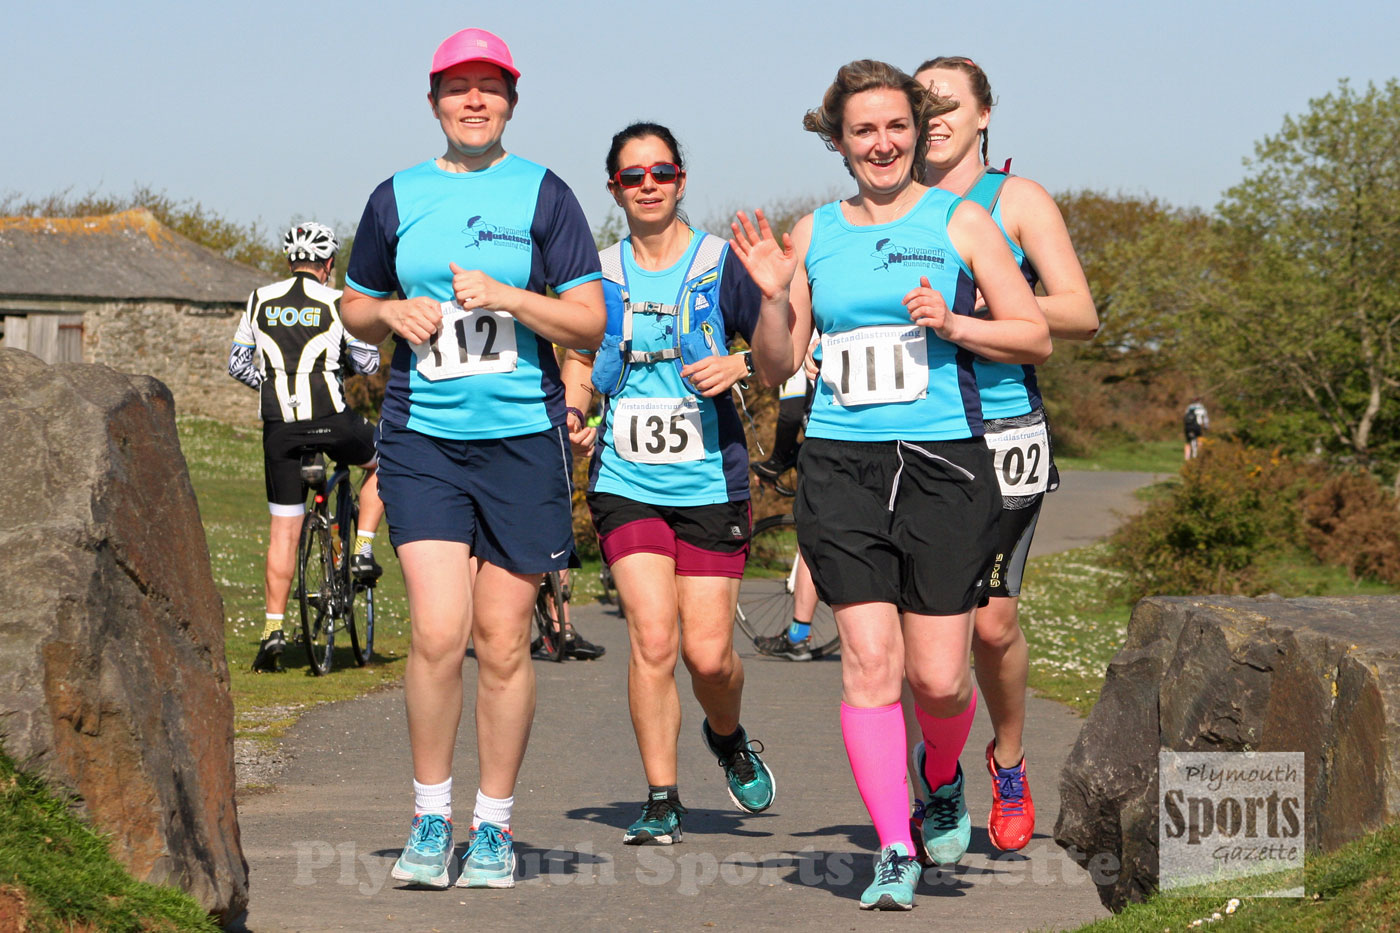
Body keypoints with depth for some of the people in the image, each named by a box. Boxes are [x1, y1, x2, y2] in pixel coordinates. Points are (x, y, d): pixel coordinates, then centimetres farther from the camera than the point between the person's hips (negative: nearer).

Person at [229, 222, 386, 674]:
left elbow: (237, 364, 11)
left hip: (279, 426, 2)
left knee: (284, 528, 8)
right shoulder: (337, 303, -1)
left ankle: (274, 628, 2)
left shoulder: (260, 300, 8)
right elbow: (367, 363, 3)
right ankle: (363, 551, 19)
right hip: (331, 419, -2)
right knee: (379, 458, 30)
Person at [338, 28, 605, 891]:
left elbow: (590, 321, 0)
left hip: (523, 439, -1)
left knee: (503, 641, 4)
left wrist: (505, 296, -14)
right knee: (438, 631, -12)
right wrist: (393, 311, -1)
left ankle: (495, 824, 18)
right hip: (421, 438, 1)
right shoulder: (397, 198, 9)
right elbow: (355, 309, 21)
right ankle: (431, 818, 4)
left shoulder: (544, 195, 4)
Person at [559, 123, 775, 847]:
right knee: (652, 639, -11)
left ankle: (729, 738, 31)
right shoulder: (598, 273, 8)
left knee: (709, 652, -3)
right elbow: (580, 361, 20)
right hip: (625, 481, 1)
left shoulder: (722, 264, 0)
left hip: (710, 482, -1)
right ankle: (661, 801, 0)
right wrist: (573, 410, 0)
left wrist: (737, 365, -15)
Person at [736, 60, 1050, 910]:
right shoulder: (814, 234, 12)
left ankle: (942, 780, 31)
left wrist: (952, 323, -11)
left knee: (939, 678, -3)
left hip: (944, 464, -2)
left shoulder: (960, 222, 4)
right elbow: (778, 368, 14)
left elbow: (1036, 336, 4)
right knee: (870, 662, -8)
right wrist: (773, 298, -3)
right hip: (841, 466, 2)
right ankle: (895, 852, 0)